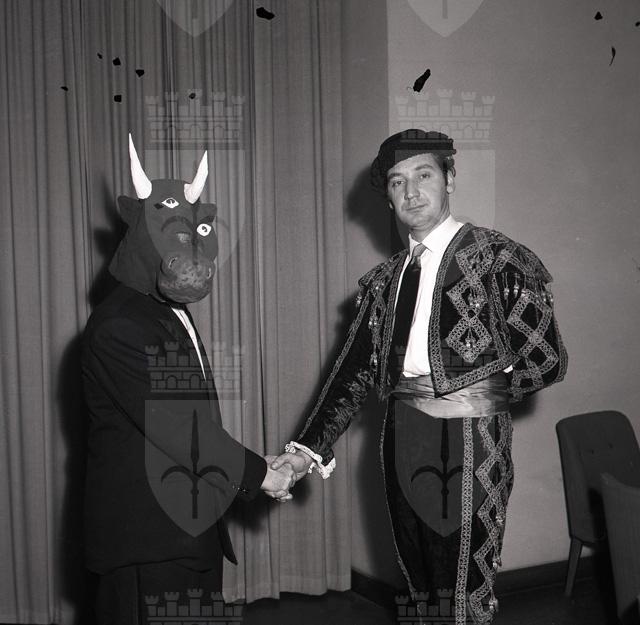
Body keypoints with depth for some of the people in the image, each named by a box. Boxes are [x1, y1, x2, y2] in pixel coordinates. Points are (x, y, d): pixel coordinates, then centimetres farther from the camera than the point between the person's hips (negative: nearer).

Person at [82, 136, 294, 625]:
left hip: (192, 521, 9)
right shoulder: (118, 326, -15)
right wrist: (256, 473, -12)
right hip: (145, 529, -9)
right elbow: (172, 424, -19)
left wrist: (248, 472, 7)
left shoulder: (175, 315, 14)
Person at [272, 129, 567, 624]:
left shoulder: (500, 259, -2)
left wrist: (486, 395, -10)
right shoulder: (385, 280, 12)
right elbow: (356, 370, 8)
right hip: (403, 441, 5)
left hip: (469, 440, -5)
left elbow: (547, 361, -1)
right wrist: (310, 450, 0)